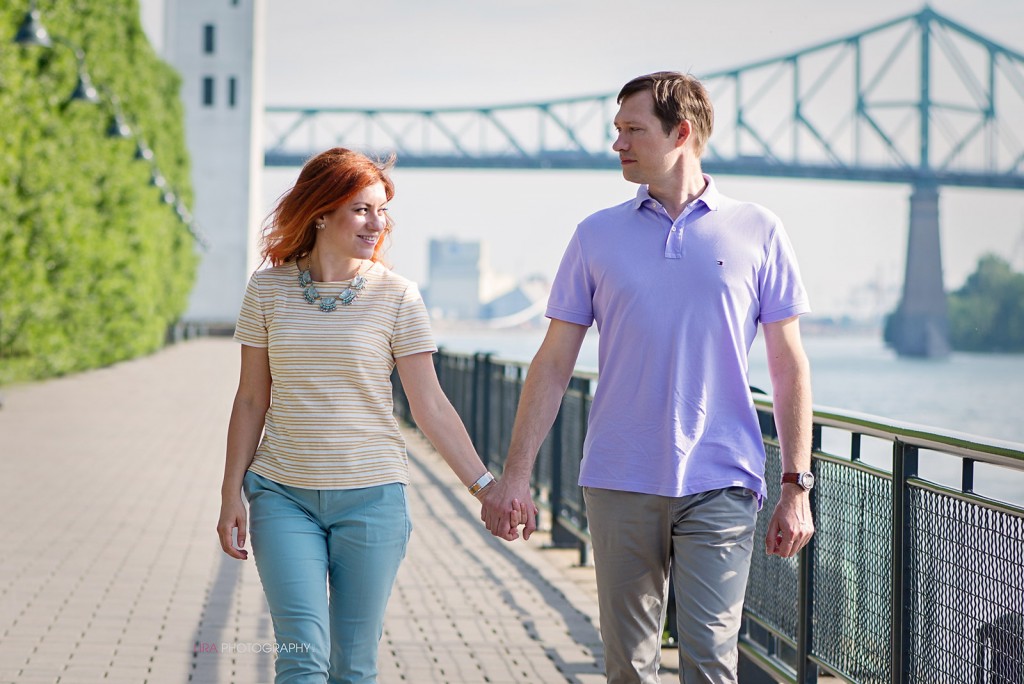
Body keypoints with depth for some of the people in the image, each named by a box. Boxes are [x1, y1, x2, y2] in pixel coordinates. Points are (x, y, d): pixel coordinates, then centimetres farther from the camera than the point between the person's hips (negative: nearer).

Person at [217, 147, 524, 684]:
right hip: (284, 497, 0)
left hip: (371, 498, 0)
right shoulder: (268, 289, 2)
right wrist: (232, 493, 3)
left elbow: (430, 407, 0)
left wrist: (484, 485, -5)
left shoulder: (396, 297, -1)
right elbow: (251, 402, 7)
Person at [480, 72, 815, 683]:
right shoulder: (598, 236, 8)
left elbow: (789, 367, 5)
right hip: (618, 486, 2)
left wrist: (797, 487, 0)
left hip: (720, 484, -2)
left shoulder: (758, 233, 3)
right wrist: (516, 473, 1)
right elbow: (554, 363, 9)